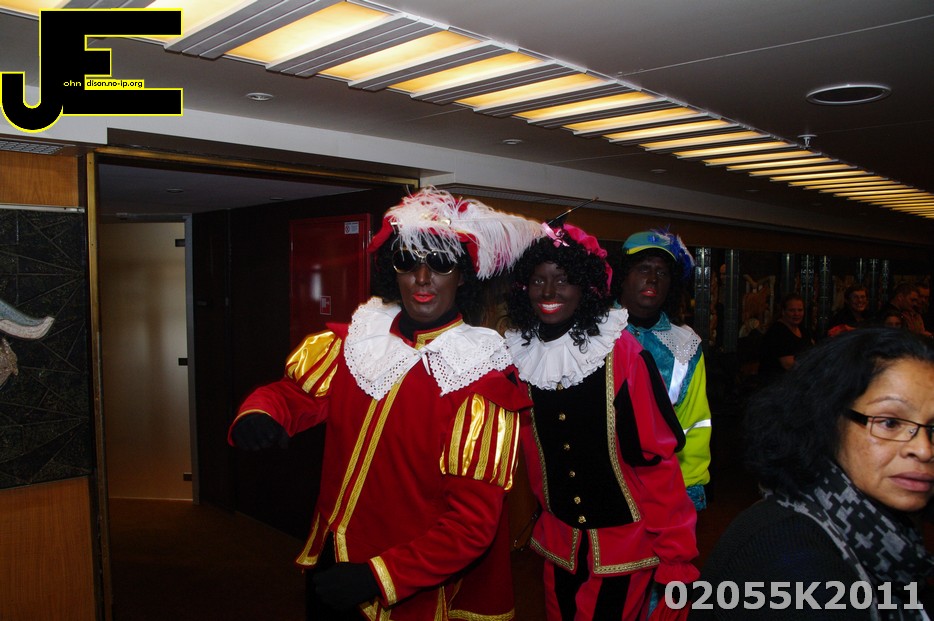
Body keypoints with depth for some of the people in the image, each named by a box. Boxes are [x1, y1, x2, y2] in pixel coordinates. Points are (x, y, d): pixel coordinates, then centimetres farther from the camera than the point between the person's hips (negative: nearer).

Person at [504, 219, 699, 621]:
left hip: (625, 546, -4)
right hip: (558, 544, 4)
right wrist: (536, 519, 11)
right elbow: (529, 451, 5)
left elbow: (657, 456, -15)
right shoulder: (520, 355, -5)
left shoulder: (622, 352, -17)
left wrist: (675, 556, -14)